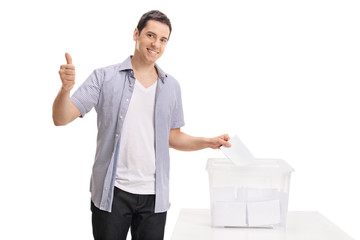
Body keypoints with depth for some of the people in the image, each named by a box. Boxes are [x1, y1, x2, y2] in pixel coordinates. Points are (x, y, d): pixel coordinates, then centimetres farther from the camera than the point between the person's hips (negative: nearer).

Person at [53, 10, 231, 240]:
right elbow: (61, 118, -7)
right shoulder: (105, 77, -3)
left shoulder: (171, 86, 8)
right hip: (112, 193, -3)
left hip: (154, 195, 3)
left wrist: (209, 142, 0)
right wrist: (66, 87, -26)